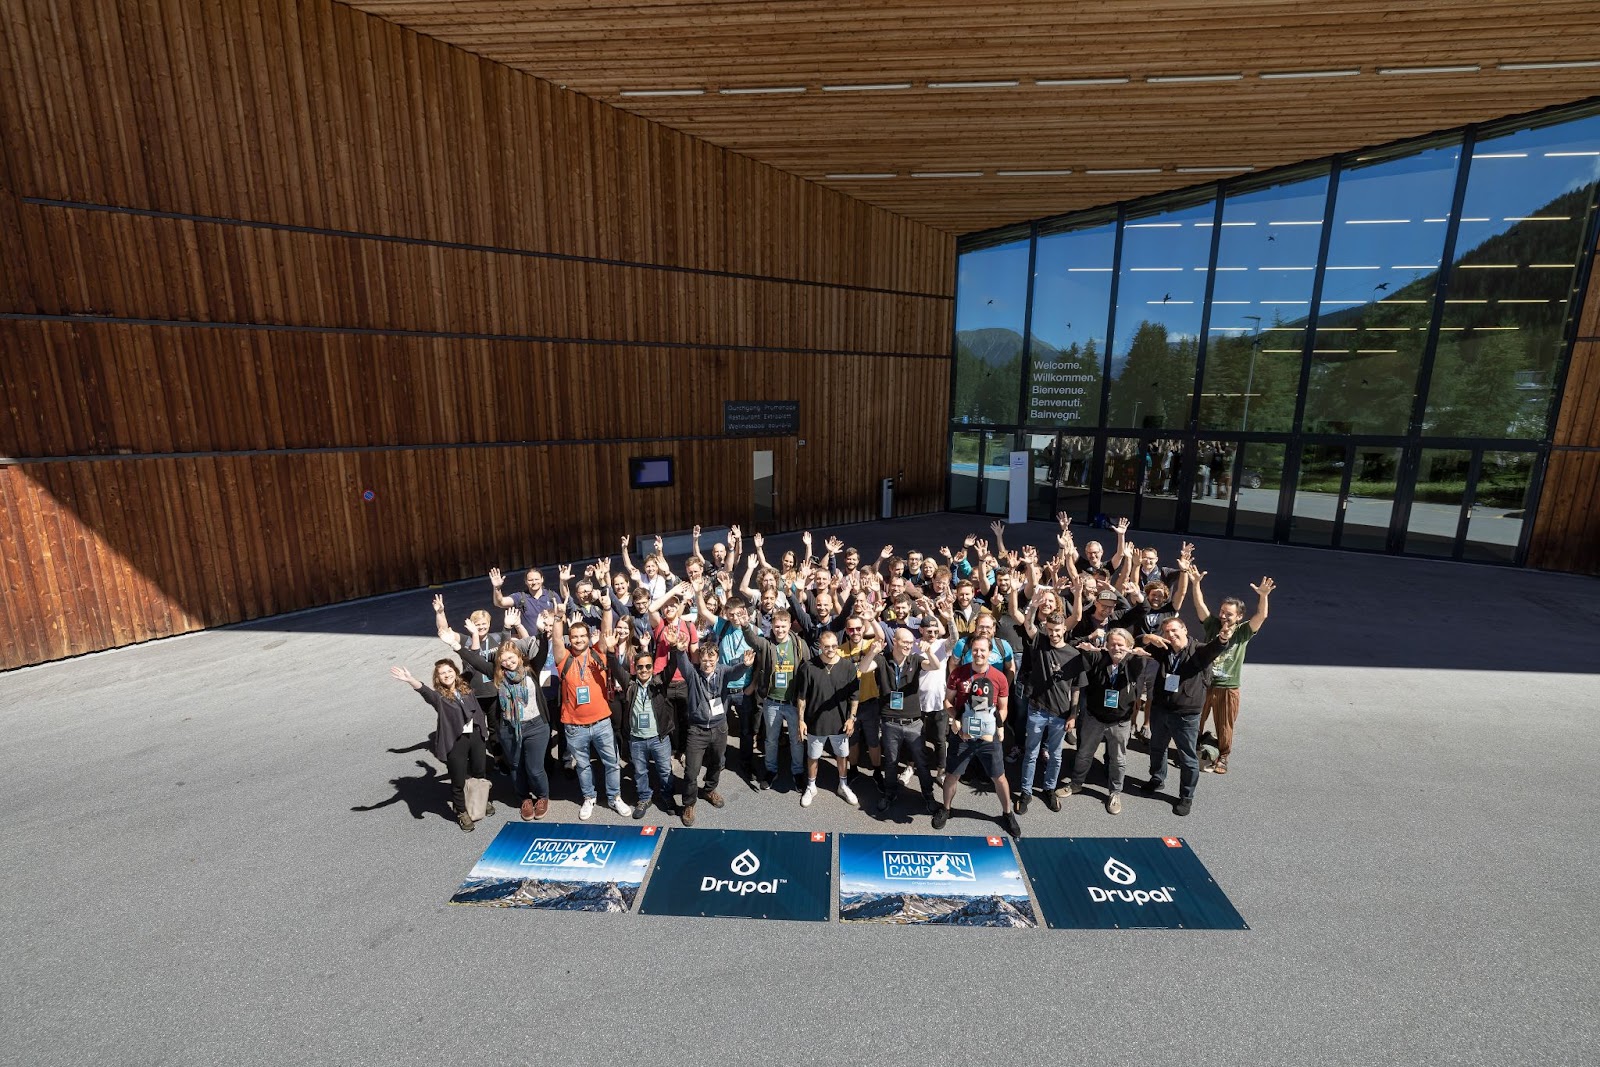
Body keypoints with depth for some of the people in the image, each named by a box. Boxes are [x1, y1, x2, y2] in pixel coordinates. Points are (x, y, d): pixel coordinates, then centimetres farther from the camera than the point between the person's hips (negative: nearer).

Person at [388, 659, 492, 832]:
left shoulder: (466, 689, 4)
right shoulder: (439, 696, -11)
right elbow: (425, 691, -33)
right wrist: (411, 680, -51)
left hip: (475, 736, 4)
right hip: (455, 742, -4)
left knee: (479, 773, 20)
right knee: (458, 781, 7)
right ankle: (461, 812, 31)